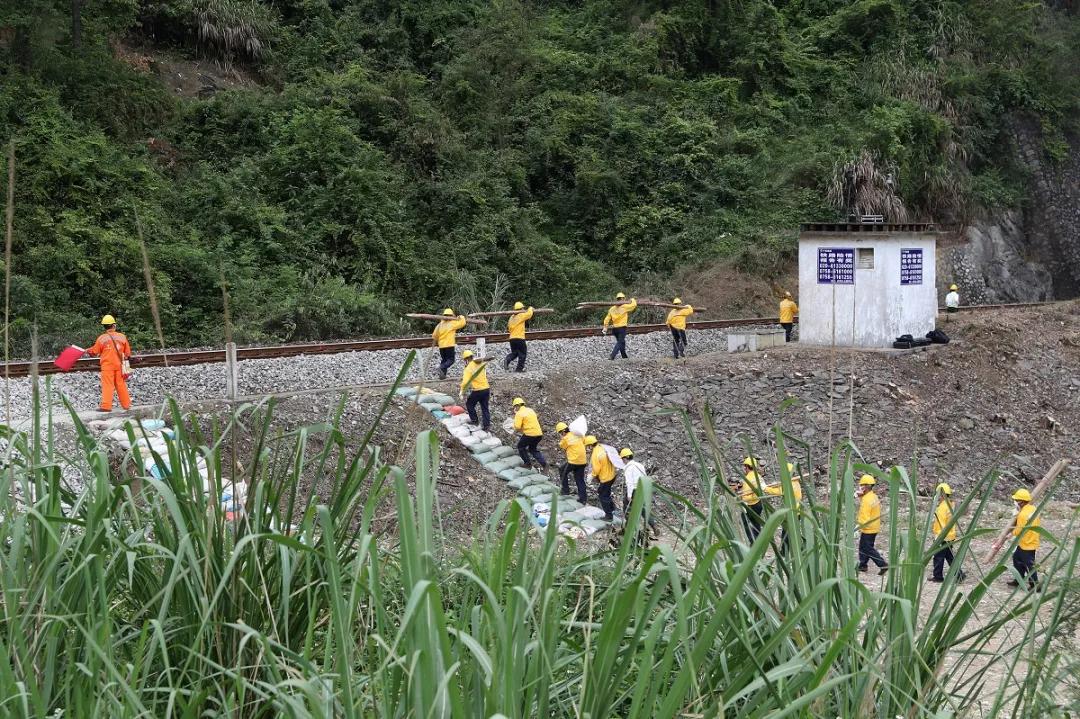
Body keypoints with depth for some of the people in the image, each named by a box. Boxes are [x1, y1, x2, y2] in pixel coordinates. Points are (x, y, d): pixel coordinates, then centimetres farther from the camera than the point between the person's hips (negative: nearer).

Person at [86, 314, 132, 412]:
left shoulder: (101, 338, -5)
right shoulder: (122, 337, 1)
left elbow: (94, 352, 4)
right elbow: (128, 353, 7)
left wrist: (87, 351, 22)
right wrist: (124, 357, 25)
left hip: (107, 365, -2)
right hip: (119, 365, 2)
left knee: (107, 385, -3)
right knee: (121, 385, 10)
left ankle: (106, 405, -9)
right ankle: (126, 404, 16)